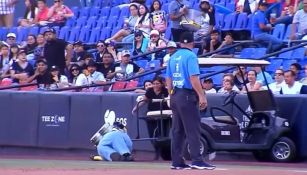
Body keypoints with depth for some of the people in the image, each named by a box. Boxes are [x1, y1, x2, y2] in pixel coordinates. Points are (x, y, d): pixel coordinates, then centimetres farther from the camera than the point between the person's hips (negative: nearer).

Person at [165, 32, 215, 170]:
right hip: (188, 96, -8)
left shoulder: (173, 57, 13)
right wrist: (202, 96, -17)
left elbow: (168, 79, 15)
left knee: (177, 131, 9)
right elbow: (194, 78, -17)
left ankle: (177, 162, 8)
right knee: (193, 130, -8)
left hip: (175, 96, 8)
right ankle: (197, 160, -13)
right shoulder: (190, 56, -9)